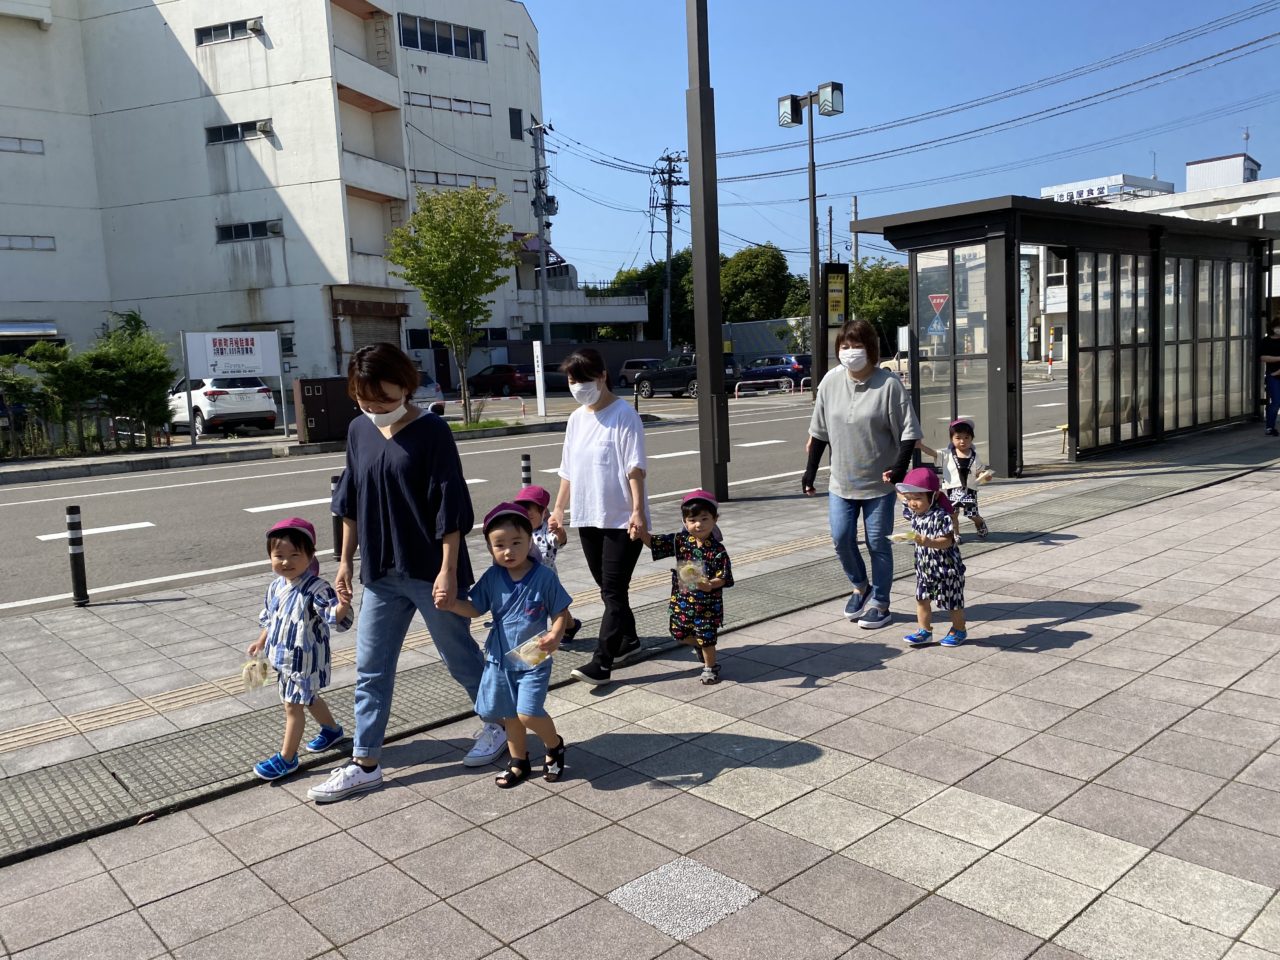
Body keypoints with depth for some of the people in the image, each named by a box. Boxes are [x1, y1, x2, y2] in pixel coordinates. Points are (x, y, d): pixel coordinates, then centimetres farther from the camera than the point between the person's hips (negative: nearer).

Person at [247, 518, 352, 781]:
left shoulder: (316, 589, -24)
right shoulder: (276, 586, 1)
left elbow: (335, 618, -31)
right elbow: (269, 618, 17)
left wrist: (342, 606, -51)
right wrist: (261, 641, 21)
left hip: (304, 660, -8)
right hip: (284, 658, 8)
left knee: (293, 706, 0)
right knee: (308, 698, 25)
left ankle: (286, 758, 13)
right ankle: (332, 729, 47)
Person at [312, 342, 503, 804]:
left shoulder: (431, 431, -13)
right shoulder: (359, 431, 5)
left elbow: (450, 507, -14)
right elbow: (350, 502, 13)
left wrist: (448, 571, -17)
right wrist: (346, 561, 13)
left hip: (430, 571, -5)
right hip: (380, 573, 6)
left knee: (459, 657, 10)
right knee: (371, 669, 10)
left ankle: (500, 723, 33)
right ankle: (364, 764, 22)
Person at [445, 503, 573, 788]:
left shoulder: (544, 576, -15)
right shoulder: (492, 578, -5)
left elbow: (561, 613, -8)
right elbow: (474, 609, 4)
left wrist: (555, 635, -27)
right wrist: (451, 603, -14)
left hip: (533, 660, -4)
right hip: (500, 658, 4)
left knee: (528, 713, -13)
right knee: (509, 715, 15)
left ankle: (555, 745, 18)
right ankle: (519, 762, 37)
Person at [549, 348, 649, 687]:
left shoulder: (623, 414, -9)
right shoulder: (576, 418, 11)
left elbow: (635, 467, -15)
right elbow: (568, 470, 17)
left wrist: (638, 510, -21)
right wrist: (559, 509, 17)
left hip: (622, 519, -7)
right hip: (588, 518, 7)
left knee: (613, 589, -7)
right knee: (607, 587, 15)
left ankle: (602, 662, -6)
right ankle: (628, 639, 33)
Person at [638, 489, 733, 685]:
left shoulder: (717, 550, -16)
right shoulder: (680, 541, -4)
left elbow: (724, 578, -17)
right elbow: (652, 542, -3)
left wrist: (710, 585, -36)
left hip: (708, 602, -5)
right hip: (682, 599, 5)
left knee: (706, 637, 4)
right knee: (679, 632, 16)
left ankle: (710, 667, 29)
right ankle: (699, 646, 47)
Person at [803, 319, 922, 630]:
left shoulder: (888, 384, -14)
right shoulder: (831, 380, -2)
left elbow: (908, 431, -11)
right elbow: (819, 430, 6)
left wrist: (900, 467, -24)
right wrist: (810, 469, 6)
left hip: (879, 483, -3)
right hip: (841, 481, 4)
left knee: (878, 544, 5)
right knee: (841, 539, 4)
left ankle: (880, 604, 21)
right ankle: (860, 587, 31)